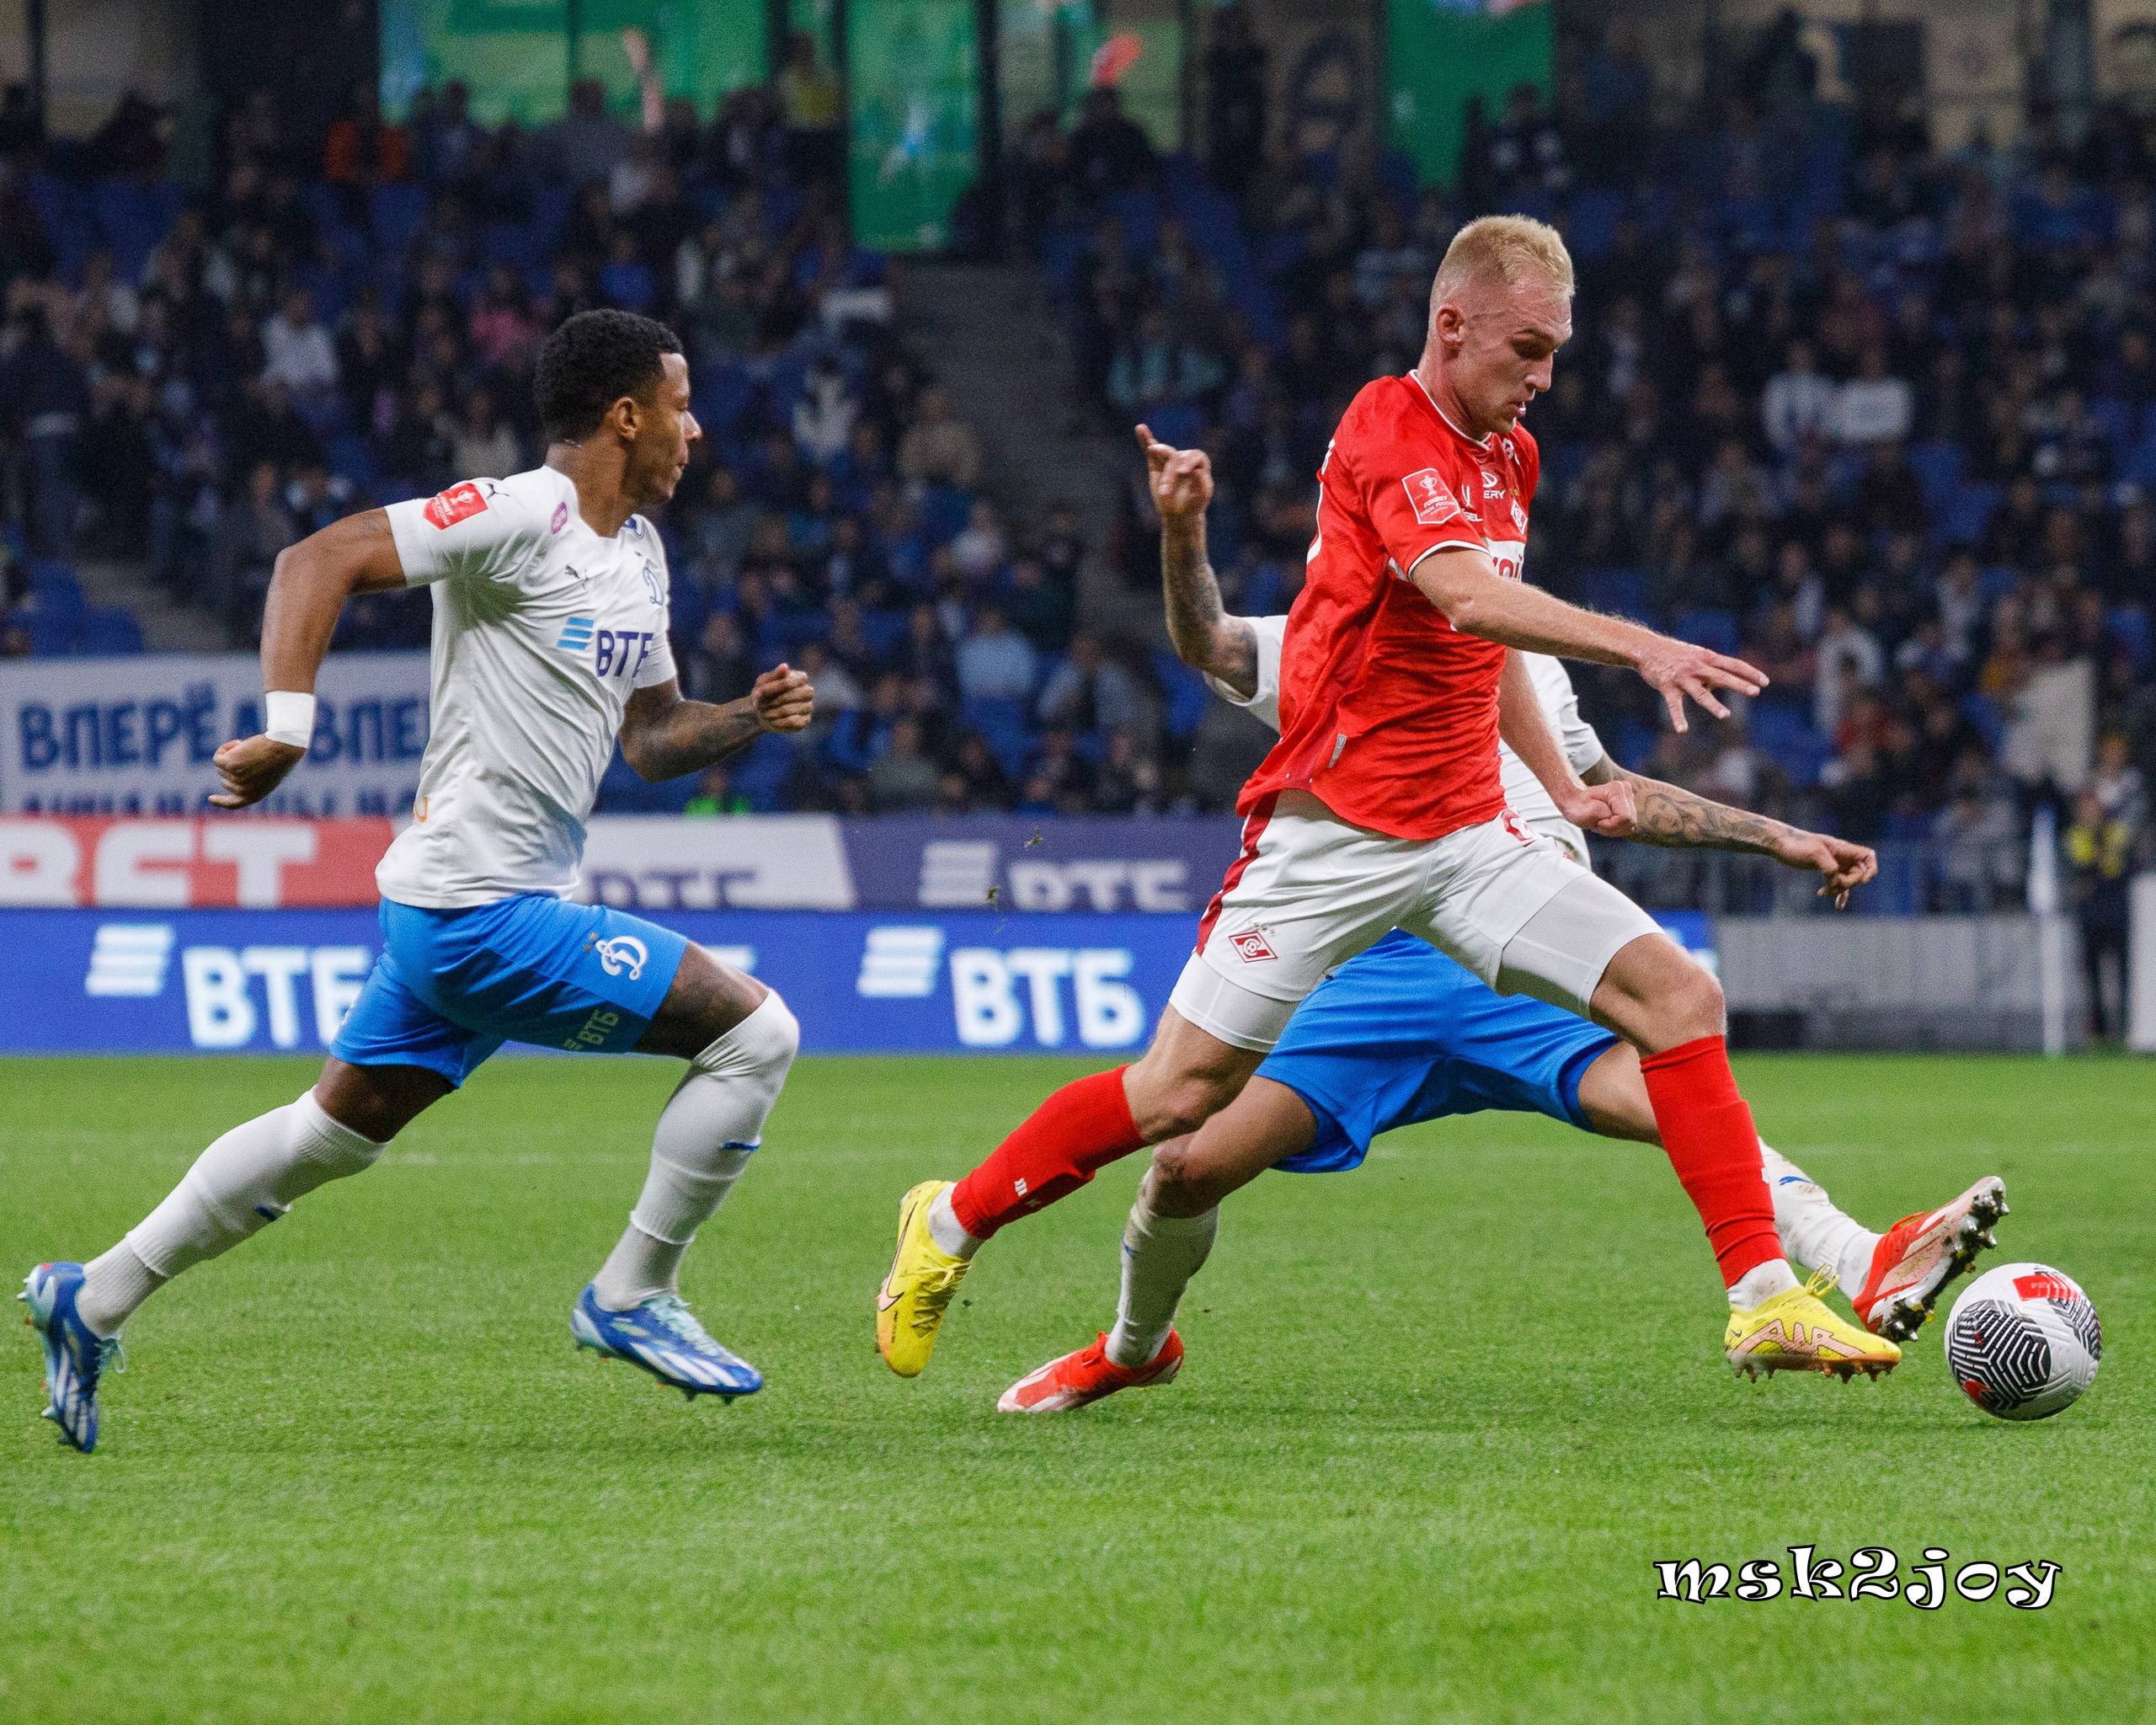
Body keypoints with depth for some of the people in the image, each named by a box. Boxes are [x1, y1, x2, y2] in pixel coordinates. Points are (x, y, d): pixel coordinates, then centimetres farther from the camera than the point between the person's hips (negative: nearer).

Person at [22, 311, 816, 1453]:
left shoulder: (637, 549, 14)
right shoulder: (519, 515, -15)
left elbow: (649, 737, 23)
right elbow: (319, 561, -20)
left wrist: (748, 718, 4)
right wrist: (287, 726, -29)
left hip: (450, 912, 10)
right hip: (483, 913, -10)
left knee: (335, 1134, 18)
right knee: (755, 1032, -10)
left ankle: (93, 1301, 26)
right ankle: (629, 1299, 1)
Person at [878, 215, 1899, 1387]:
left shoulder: (1510, 454, 13)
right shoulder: (1389, 435, -15)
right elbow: (1468, 598, -33)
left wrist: (1563, 785, 18)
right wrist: (1638, 647, -44)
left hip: (1466, 832, 7)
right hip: (1336, 830, -7)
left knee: (1678, 995, -9)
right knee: (1182, 1096, -3)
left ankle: (1764, 1302, -9)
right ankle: (952, 1224, 20)